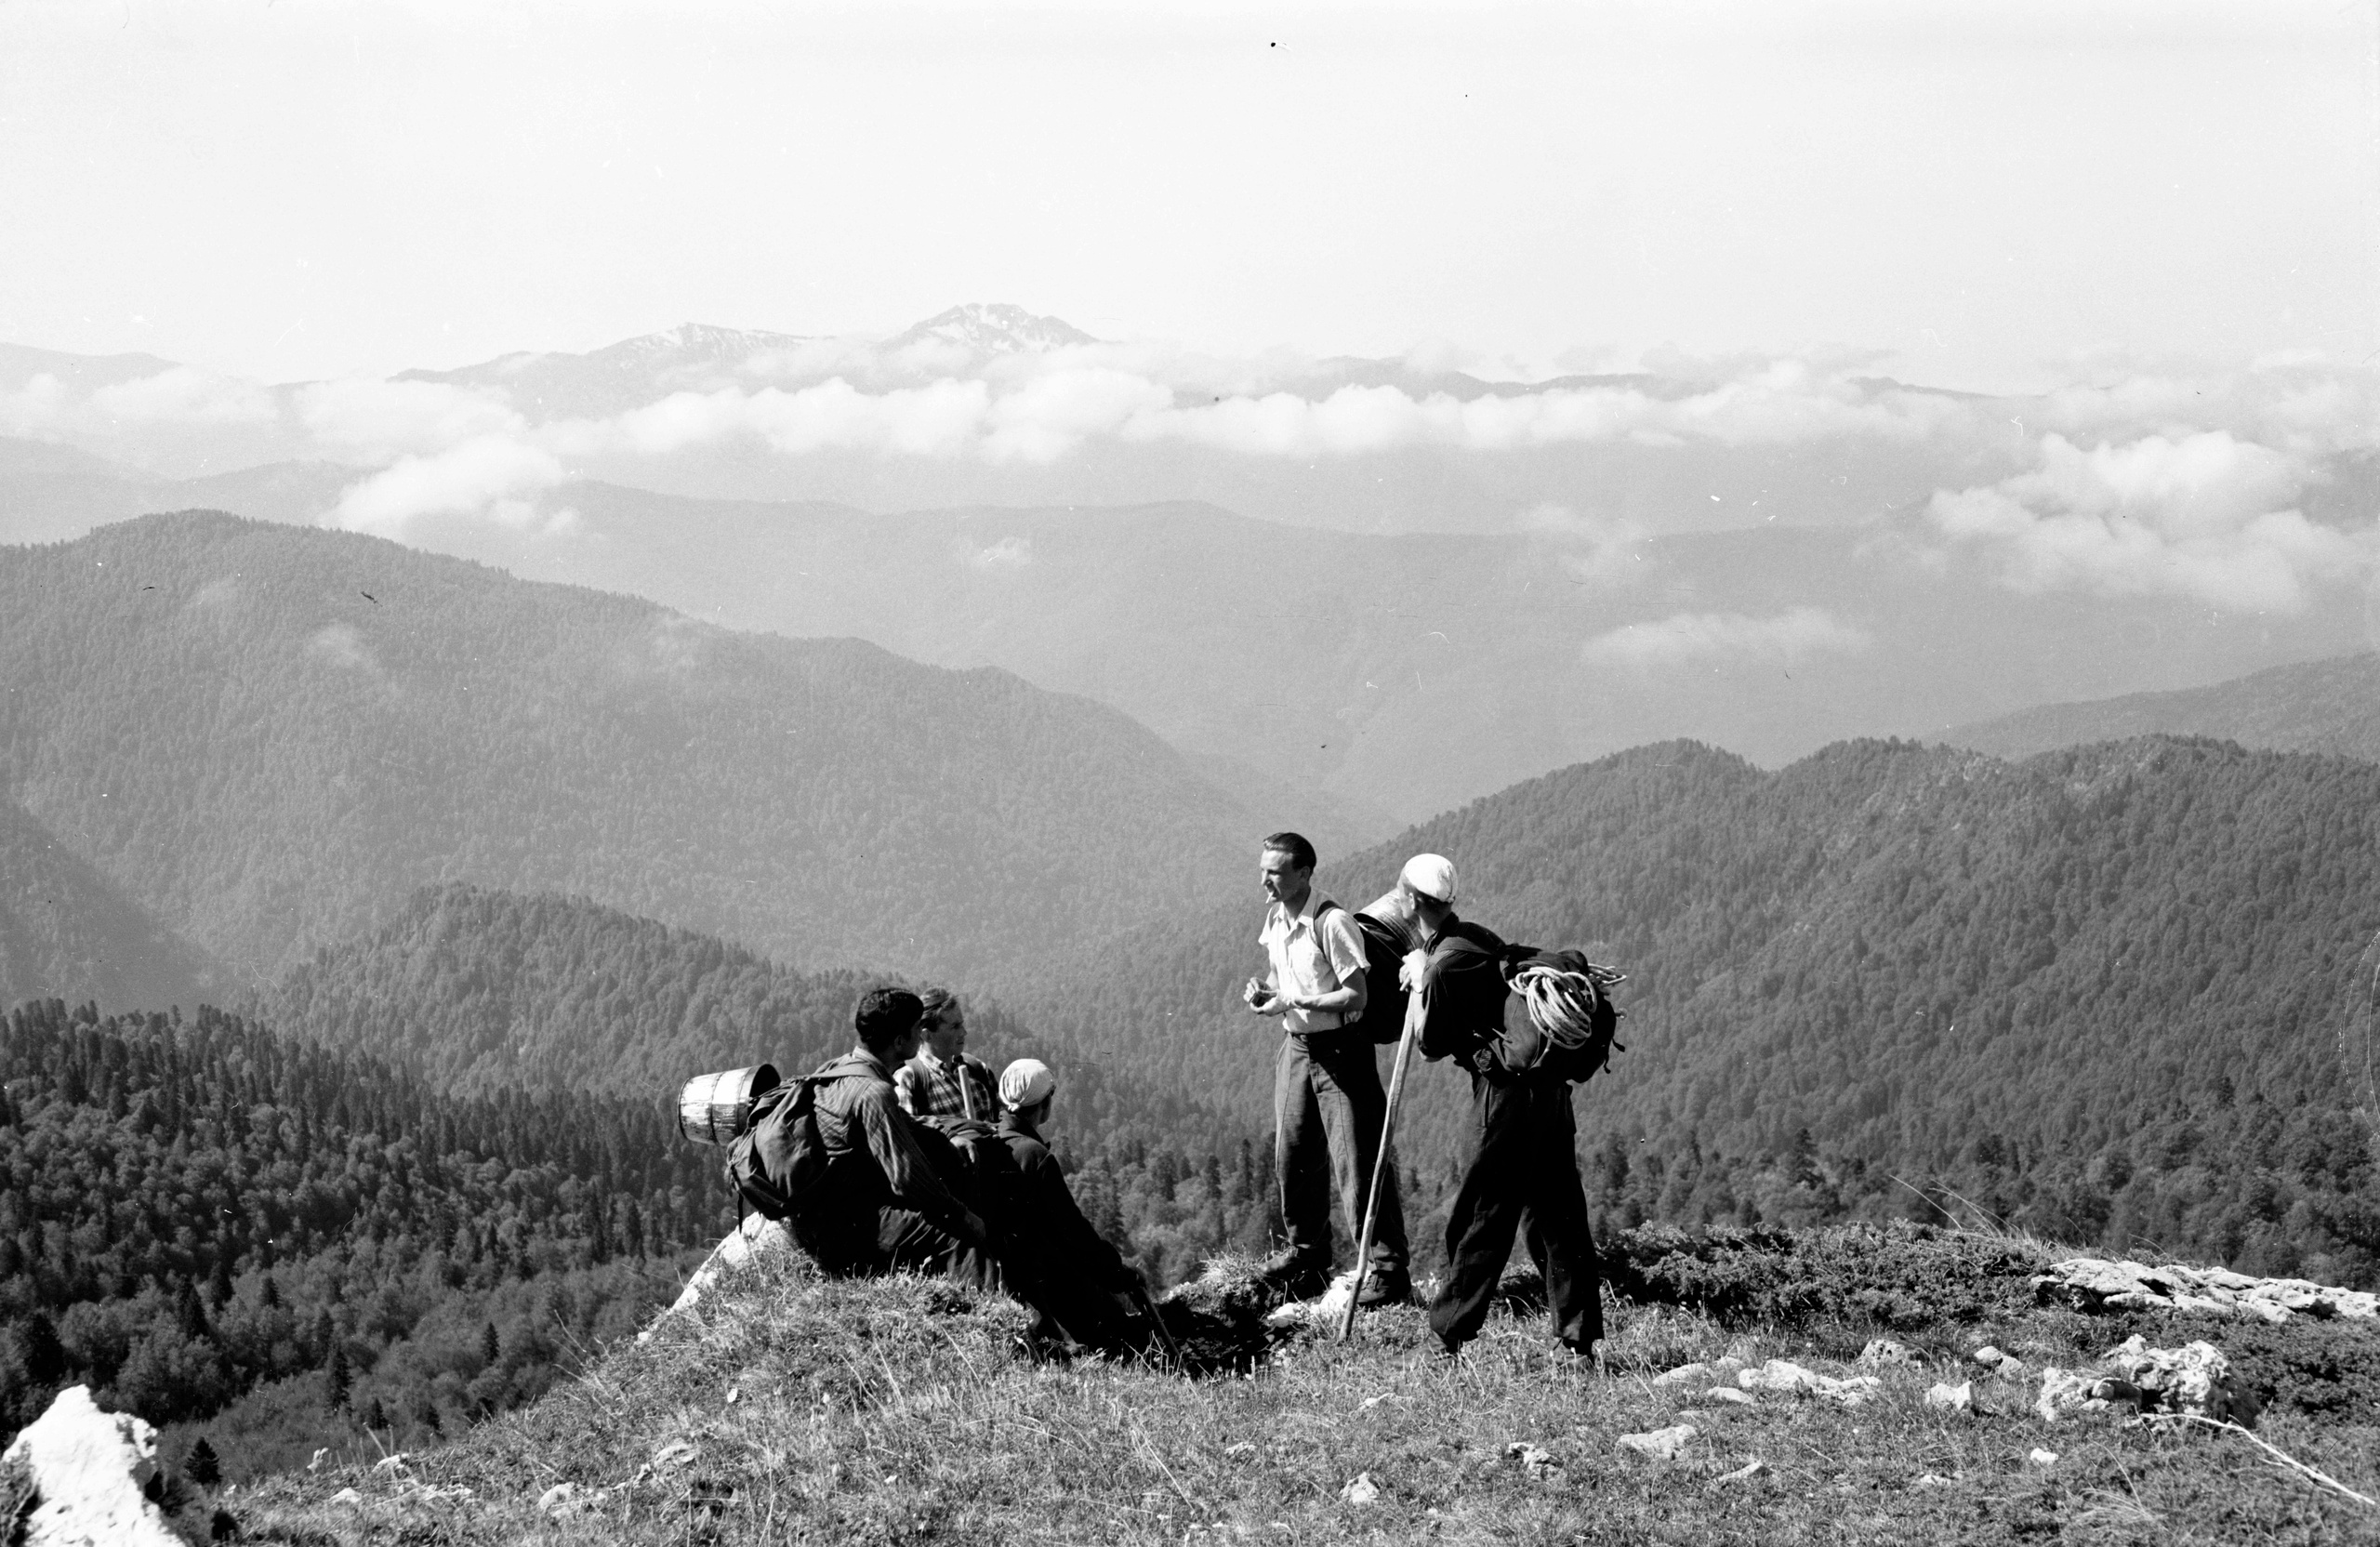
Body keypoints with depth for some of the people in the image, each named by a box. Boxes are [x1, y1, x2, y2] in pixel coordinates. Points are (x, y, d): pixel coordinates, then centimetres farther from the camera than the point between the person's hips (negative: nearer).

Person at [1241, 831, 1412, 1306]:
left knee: (1357, 1160, -8)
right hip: (1297, 1047, 8)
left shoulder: (1331, 923, -20)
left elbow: (1356, 996, -21)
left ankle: (1388, 1270, -2)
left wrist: (1293, 1002, -24)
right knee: (1294, 1155, 15)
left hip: (1341, 1050, -8)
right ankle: (1307, 1252, 33)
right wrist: (1263, 987, -1)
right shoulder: (1275, 919, 5)